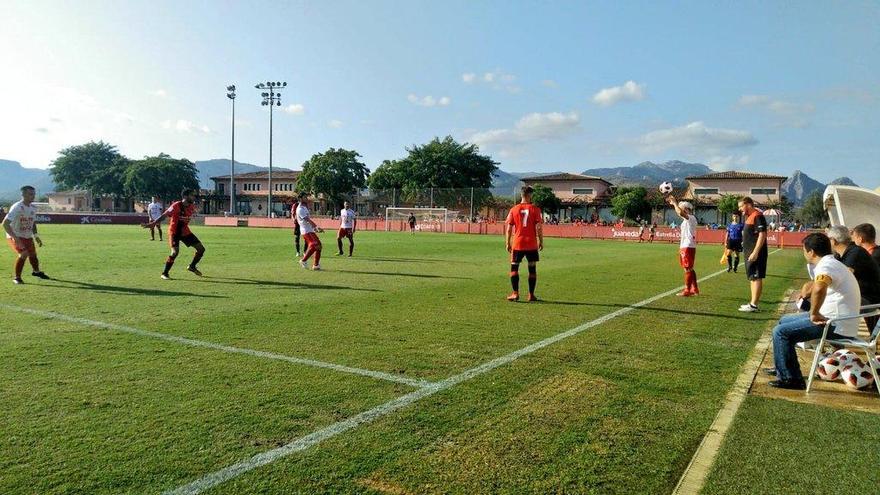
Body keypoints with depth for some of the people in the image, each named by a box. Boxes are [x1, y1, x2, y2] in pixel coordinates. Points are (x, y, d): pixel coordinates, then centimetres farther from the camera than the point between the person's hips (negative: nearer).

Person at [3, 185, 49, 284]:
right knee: (24, 254, -22)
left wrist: (36, 236, 7)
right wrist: (15, 238, -34)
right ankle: (17, 278, -7)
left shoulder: (33, 208, 1)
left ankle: (36, 272, 42)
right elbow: (5, 223, -29)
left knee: (33, 254, 15)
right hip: (15, 237, -7)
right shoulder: (17, 207, -23)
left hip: (28, 237, 7)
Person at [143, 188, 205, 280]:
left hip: (185, 231, 7)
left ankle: (192, 267, 24)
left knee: (201, 249, 3)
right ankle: (165, 273, -7)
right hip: (174, 232, -7)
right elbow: (164, 215, -22)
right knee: (175, 252, -23)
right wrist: (153, 223, -27)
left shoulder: (192, 206, -2)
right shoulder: (176, 206, -21)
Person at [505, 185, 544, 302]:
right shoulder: (535, 209, -2)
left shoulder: (514, 209, 1)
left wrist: (508, 243, 7)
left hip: (517, 244, 0)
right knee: (532, 268, 10)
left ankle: (515, 294, 3)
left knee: (514, 268, 9)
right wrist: (541, 242, 4)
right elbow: (539, 228, -6)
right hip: (532, 244, 0)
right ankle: (531, 295, 12)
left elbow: (509, 228, 0)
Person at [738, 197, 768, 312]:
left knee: (756, 278, -7)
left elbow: (762, 235, -21)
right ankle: (753, 302, 22)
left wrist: (755, 252, -24)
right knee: (752, 278, 14)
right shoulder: (749, 216, 16)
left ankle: (753, 305, -5)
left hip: (756, 253, -10)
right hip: (749, 253, 10)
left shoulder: (757, 216, -15)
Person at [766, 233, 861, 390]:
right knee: (784, 321, 21)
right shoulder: (834, 263, 15)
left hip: (837, 327, -11)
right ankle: (782, 367, 31)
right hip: (837, 320, 11)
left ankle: (791, 379, -7)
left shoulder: (826, 266, -21)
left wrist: (814, 314, -30)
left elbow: (819, 288, -44)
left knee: (781, 332, -15)